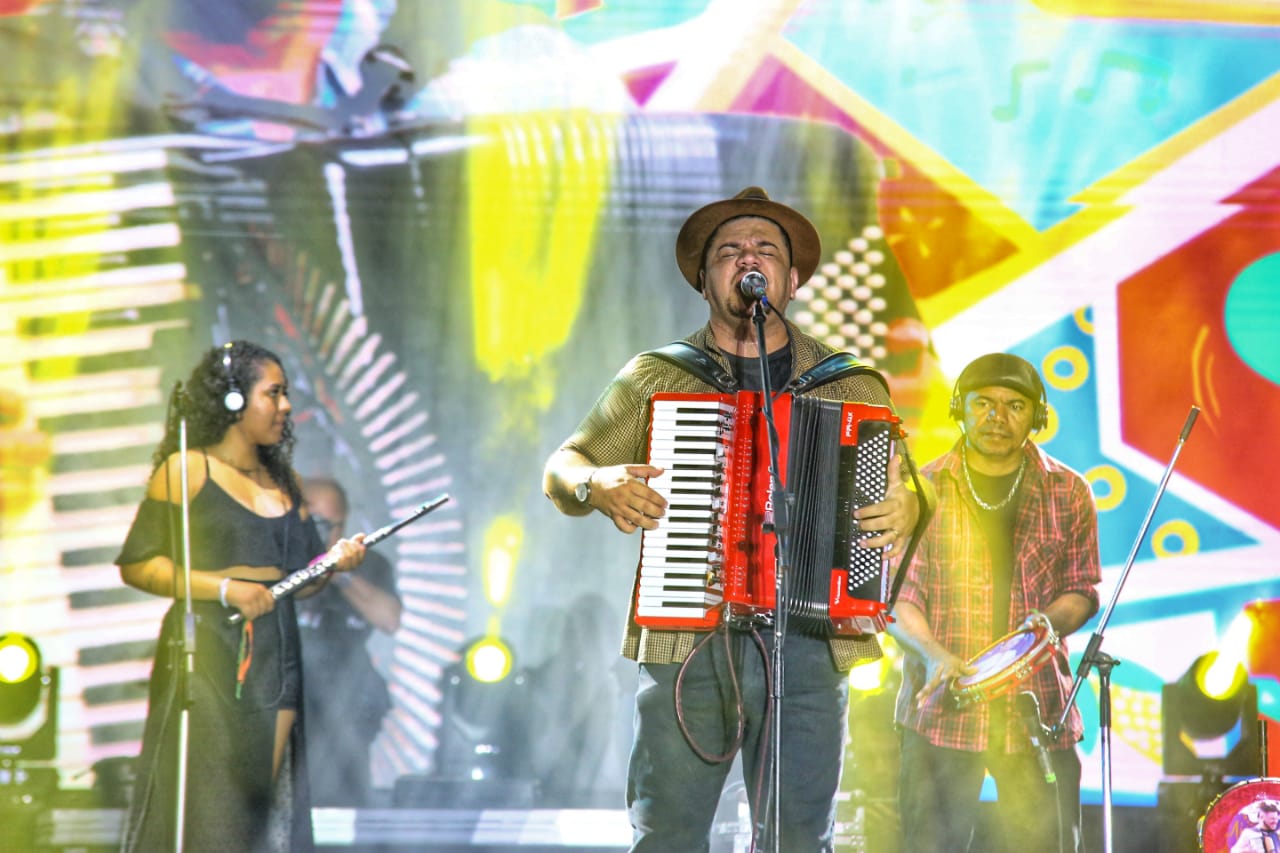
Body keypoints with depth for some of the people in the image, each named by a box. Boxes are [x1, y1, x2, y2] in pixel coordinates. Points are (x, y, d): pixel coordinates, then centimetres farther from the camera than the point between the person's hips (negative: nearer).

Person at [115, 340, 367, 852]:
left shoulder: (285, 483, 17)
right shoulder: (187, 470, -1)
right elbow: (136, 565, -8)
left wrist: (335, 561, 0)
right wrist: (223, 589, -16)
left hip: (276, 655, 6)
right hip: (208, 655, -6)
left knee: (263, 804, -2)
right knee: (203, 809, -11)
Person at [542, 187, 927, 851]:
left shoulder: (853, 388, 14)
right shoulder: (654, 377, 12)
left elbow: (903, 493, 20)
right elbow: (560, 470, 16)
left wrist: (901, 514, -4)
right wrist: (596, 486, -7)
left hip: (807, 643, 0)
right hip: (684, 643, 0)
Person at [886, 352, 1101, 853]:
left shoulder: (1067, 493, 7)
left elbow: (1084, 590, 13)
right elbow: (896, 595, 1)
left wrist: (1049, 620, -10)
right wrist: (933, 654, -17)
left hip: (1038, 716, 1)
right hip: (941, 711, -1)